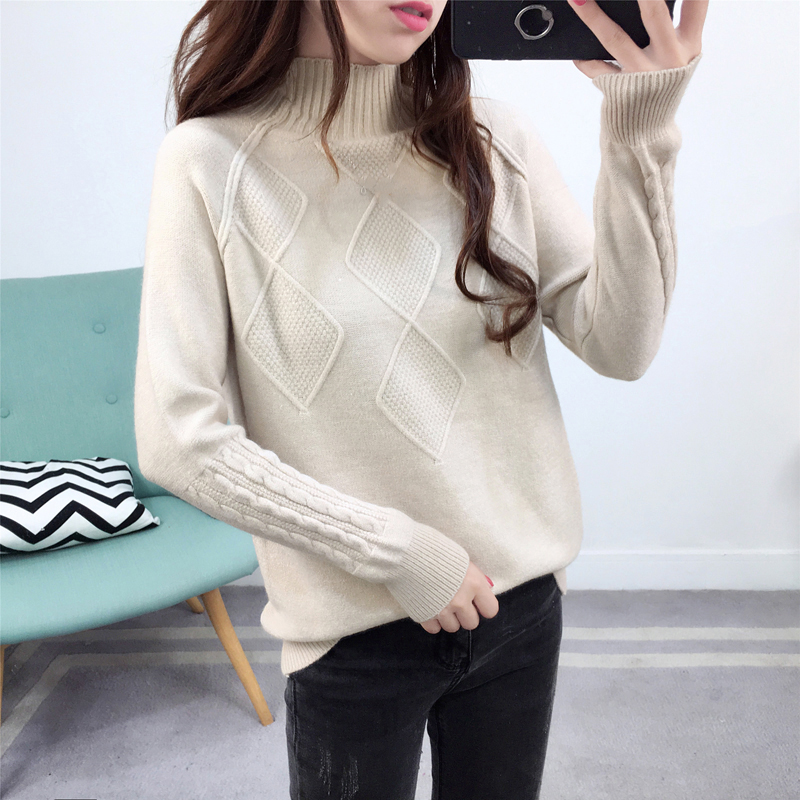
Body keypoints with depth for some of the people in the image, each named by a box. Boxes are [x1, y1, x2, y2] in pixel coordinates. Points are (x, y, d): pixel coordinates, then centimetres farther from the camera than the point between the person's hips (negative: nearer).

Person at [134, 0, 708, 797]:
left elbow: (620, 346, -7)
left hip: (522, 599, 4)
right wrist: (393, 550, -14)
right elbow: (177, 439, -13)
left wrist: (639, 130, -17)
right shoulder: (214, 161, -12)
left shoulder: (494, 139, -2)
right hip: (353, 629, -3)